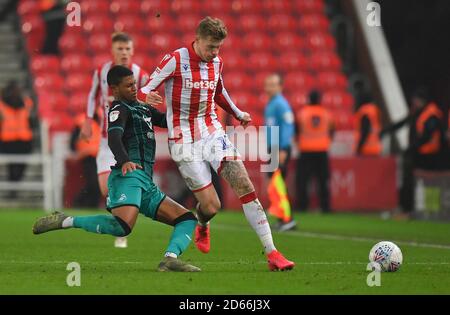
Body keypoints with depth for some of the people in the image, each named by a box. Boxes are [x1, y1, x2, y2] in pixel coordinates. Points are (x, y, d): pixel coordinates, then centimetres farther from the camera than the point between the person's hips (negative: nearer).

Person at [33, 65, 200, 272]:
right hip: (129, 176, -9)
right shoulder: (119, 110, -1)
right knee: (122, 227, -32)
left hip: (146, 184, 9)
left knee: (187, 220, 4)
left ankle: (170, 259, -20)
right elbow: (114, 137, -20)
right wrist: (124, 161, -39)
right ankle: (65, 221, -18)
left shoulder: (142, 108, 27)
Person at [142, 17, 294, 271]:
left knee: (245, 186, -13)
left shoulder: (217, 62, 8)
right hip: (185, 142, -5)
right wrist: (149, 97, -30)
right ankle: (202, 227, 31)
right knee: (211, 206, -10)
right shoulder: (175, 60, -10)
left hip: (213, 134, 5)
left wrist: (238, 114, 35)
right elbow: (146, 89, -7)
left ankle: (272, 253, -13)